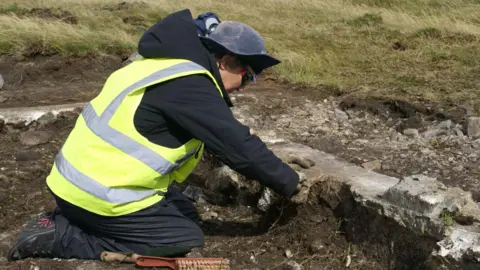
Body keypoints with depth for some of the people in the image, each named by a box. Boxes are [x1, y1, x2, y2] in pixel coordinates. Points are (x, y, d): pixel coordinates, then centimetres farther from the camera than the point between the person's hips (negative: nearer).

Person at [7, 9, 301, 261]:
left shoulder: (174, 63, 10)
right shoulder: (190, 86, -21)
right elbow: (238, 146, -19)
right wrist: (290, 184, -6)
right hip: (99, 193, -10)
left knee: (184, 213, 17)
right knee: (188, 240, -3)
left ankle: (71, 221, 11)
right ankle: (61, 238, -6)